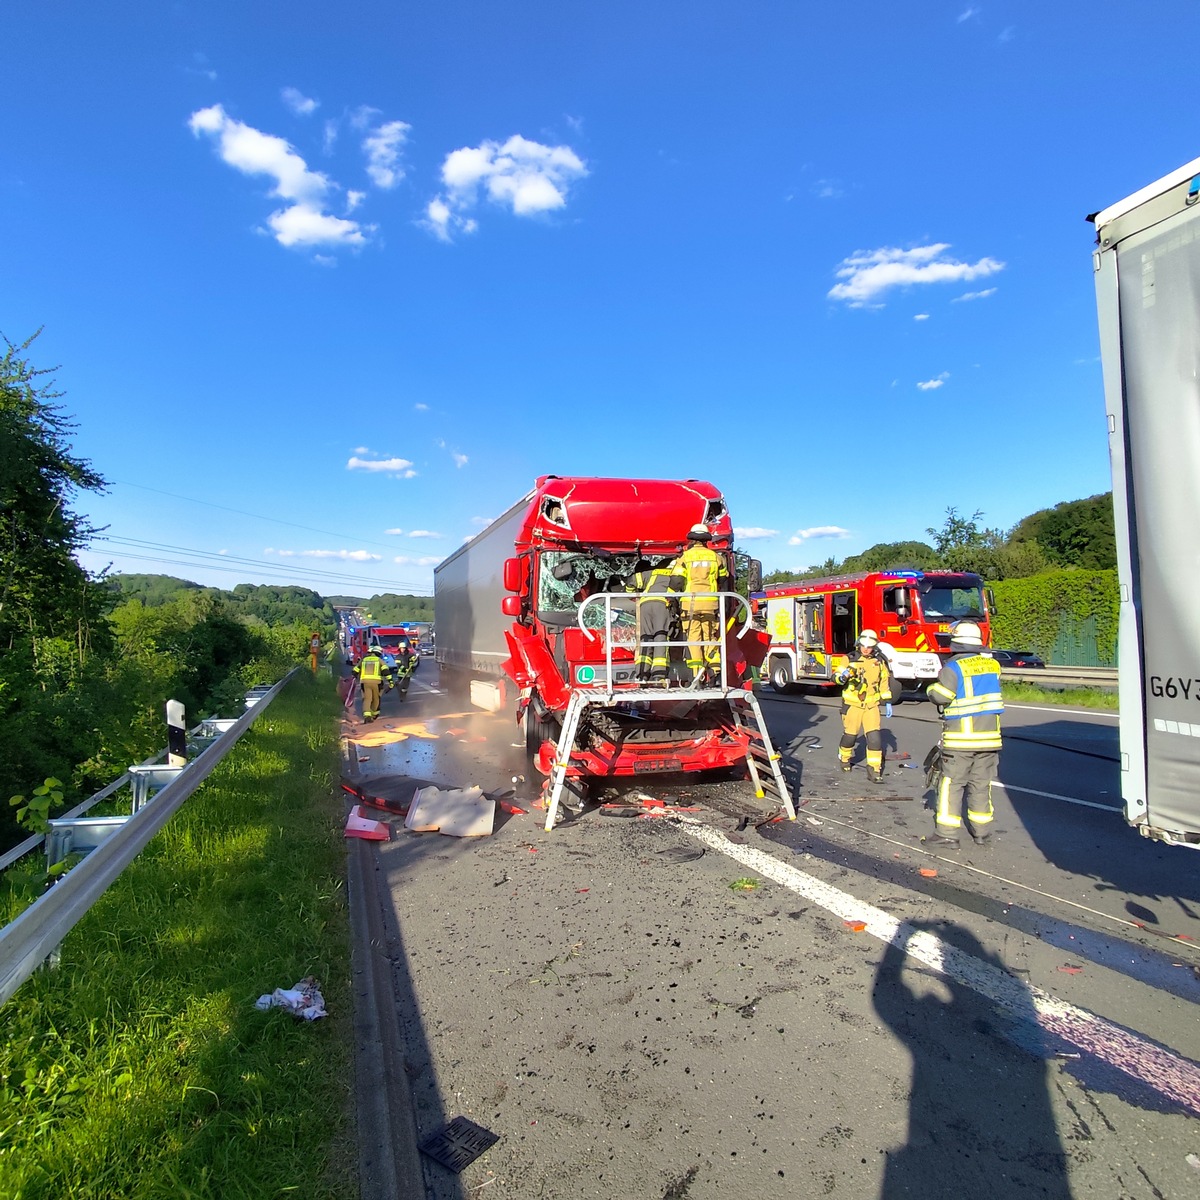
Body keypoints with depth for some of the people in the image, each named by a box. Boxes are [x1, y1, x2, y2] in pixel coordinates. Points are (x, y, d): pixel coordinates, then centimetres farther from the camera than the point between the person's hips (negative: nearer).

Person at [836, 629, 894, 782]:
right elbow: (837, 677, -8)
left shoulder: (880, 661, 4)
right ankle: (844, 758, 36)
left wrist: (888, 702, 10)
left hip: (871, 706, 2)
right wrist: (843, 676, -32)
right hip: (852, 705, -2)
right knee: (850, 735, 8)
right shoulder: (850, 659, -4)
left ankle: (874, 769, 2)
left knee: (874, 737, -8)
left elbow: (885, 683, 13)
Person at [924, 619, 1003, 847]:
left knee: (951, 784, 1)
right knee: (981, 785, 14)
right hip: (989, 736, 5)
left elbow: (940, 697, -17)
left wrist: (933, 686, 3)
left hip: (960, 739, -5)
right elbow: (990, 691, 16)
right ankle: (981, 832, 22)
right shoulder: (992, 665, 5)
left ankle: (947, 833, 1)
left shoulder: (954, 667, -14)